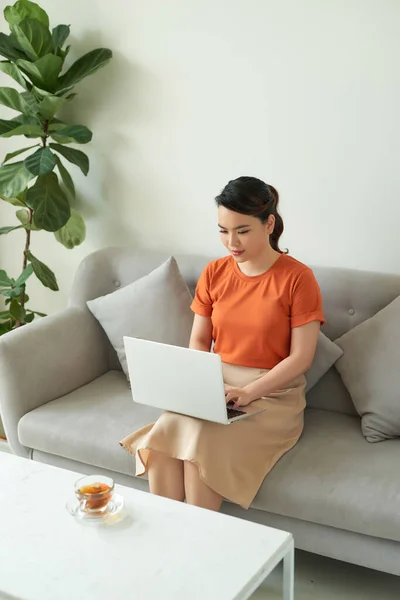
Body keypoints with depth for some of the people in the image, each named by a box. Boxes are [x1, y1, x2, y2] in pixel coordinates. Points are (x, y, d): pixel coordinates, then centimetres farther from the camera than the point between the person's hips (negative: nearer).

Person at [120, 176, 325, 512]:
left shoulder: (297, 278, -8)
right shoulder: (214, 273, 6)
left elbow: (302, 357, -10)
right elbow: (199, 340, 11)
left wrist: (247, 393, -21)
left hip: (272, 396, -4)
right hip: (215, 389, 4)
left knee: (201, 444, -30)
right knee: (161, 438, -25)